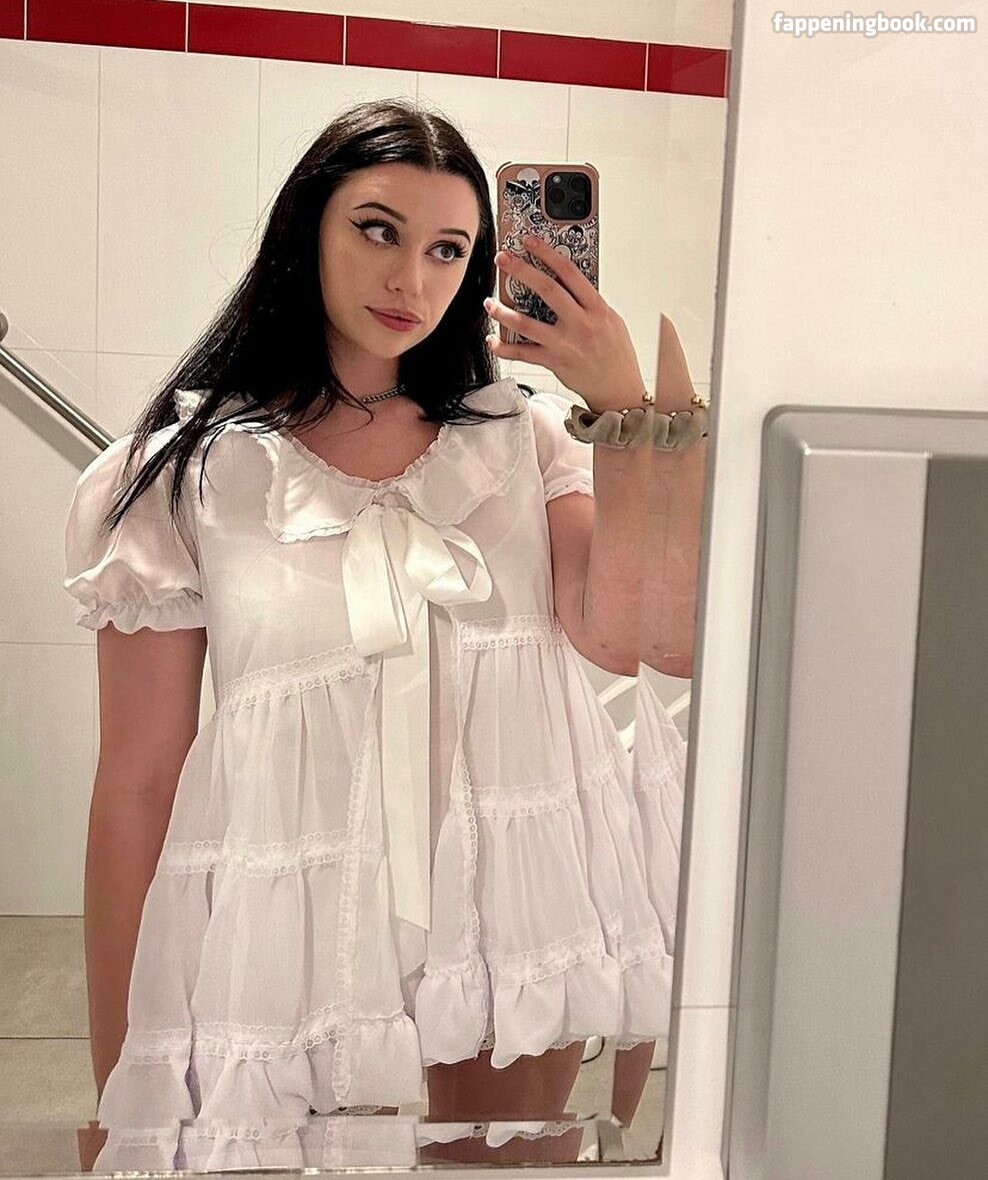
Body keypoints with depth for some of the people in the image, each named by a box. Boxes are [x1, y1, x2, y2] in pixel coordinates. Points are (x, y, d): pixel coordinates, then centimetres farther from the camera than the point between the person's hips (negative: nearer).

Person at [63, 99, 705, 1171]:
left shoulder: (521, 436, 4)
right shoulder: (190, 473, -4)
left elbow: (648, 639, -10)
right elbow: (137, 778, -5)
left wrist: (622, 403, -12)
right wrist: (118, 1090, -3)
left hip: (520, 912, 4)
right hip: (296, 924, -3)